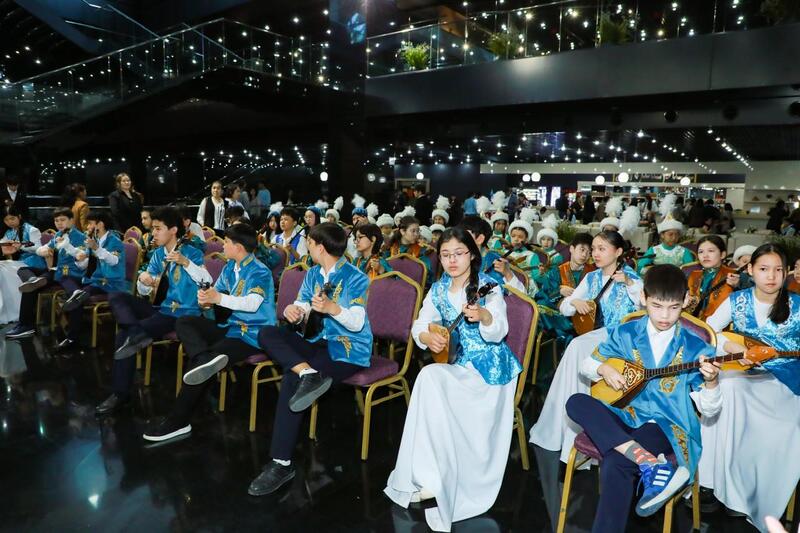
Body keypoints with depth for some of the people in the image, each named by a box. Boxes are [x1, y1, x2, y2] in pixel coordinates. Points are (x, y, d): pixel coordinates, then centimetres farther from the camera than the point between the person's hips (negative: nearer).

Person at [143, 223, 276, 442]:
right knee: (184, 322, -2)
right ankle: (204, 359, -32)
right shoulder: (230, 267, 11)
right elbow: (216, 291, 13)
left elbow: (252, 304, -29)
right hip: (231, 326, 9)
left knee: (199, 365, -23)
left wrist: (219, 298, -40)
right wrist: (206, 298, -11)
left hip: (252, 334, -9)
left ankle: (177, 422, -9)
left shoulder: (259, 272, -14)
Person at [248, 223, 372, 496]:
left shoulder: (355, 278, -11)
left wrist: (332, 308, -38)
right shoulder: (313, 274, 11)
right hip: (319, 342, 8)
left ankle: (281, 463, -20)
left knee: (291, 380, -27)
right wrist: (293, 310, -19)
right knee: (267, 334, -10)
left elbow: (357, 322, -20)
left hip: (349, 350, -8)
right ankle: (308, 374, -31)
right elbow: (302, 307, 5)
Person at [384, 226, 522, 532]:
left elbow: (498, 332, -23)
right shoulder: (438, 289, 6)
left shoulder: (487, 286, -9)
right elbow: (419, 325, 4)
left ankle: (434, 481, -17)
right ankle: (429, 478, -10)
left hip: (488, 366, -5)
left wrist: (483, 315, -46)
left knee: (430, 378, -28)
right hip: (455, 364, 5)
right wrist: (428, 337, -19)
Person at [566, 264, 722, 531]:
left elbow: (709, 410, -3)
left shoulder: (695, 347, -4)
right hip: (625, 414, 4)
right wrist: (604, 369, -11)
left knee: (615, 465, -31)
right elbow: (587, 365, 11)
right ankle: (649, 463, -34)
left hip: (666, 425, -4)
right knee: (576, 402, -26)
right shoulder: (625, 333, 2)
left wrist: (712, 381, -24)